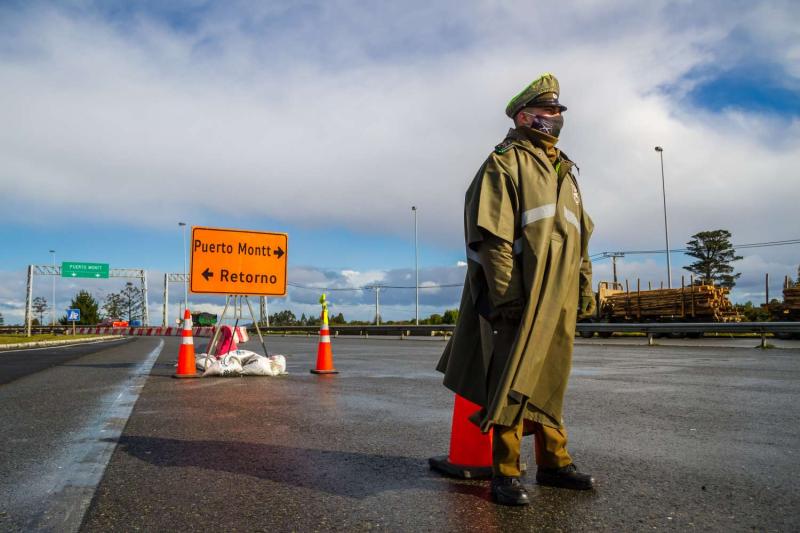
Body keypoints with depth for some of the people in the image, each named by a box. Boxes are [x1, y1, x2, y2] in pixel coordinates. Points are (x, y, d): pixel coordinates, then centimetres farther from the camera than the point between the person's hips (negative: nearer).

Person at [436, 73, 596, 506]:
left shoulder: (565, 170, 23)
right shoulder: (505, 162, -1)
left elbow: (581, 236, 24)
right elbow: (492, 234, -12)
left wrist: (585, 286, 16)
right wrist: (504, 292, -20)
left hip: (560, 295, 8)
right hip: (521, 293, -7)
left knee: (550, 378, 13)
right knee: (514, 380, -5)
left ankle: (553, 462, 24)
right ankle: (506, 472, 5)